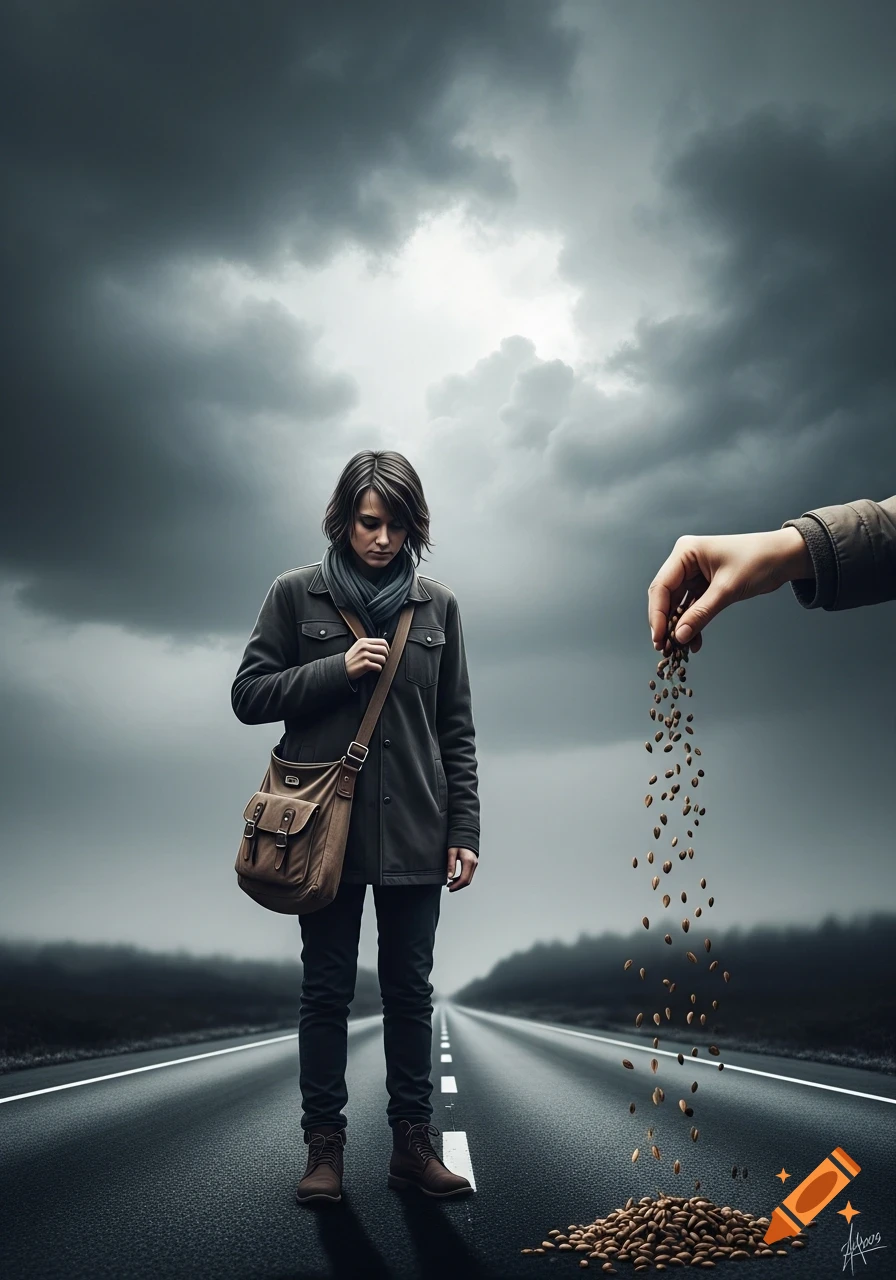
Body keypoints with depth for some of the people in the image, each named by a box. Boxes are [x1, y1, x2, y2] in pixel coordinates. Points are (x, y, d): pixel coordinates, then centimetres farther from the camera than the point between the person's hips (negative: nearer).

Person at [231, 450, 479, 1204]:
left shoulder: (437, 604, 5)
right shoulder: (297, 595, 0)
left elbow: (456, 729, 7)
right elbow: (249, 695, 0)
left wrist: (464, 829, 2)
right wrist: (337, 669, -13)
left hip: (414, 831, 2)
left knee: (410, 990, 10)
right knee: (327, 989, 8)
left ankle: (413, 1142, 23)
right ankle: (325, 1145, 22)